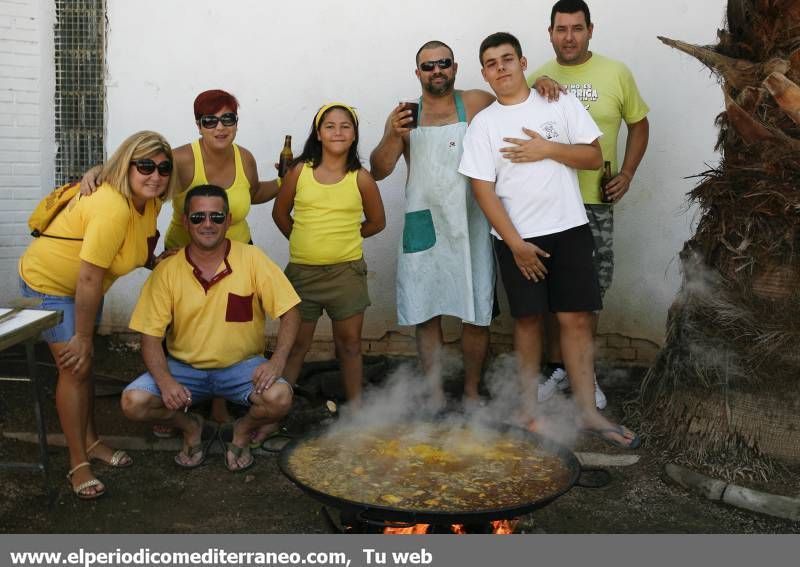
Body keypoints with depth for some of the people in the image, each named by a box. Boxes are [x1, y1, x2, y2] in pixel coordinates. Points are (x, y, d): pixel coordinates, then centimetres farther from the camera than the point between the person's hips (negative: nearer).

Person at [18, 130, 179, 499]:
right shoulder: (111, 207, -35)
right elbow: (89, 279, -32)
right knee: (74, 368, -9)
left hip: (84, 285, 9)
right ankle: (78, 465, 2)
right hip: (48, 283, -8)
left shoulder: (149, 200, -9)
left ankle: (91, 442, 31)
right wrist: (83, 337, -24)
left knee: (84, 365, 17)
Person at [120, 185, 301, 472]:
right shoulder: (167, 271, -6)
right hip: (184, 367, 2)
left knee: (279, 397, -30)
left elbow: (289, 313, -8)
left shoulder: (251, 259, -10)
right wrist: (165, 381, -24)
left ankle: (241, 431, 7)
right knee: (133, 402, -22)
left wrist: (277, 361, -24)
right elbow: (150, 336, -6)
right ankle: (191, 426, 11)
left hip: (241, 366, -1)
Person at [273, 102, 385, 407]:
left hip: (347, 271, 0)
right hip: (302, 270, 1)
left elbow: (377, 221, 9)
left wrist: (342, 237, 8)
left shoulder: (361, 178, -3)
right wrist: (307, 239, 10)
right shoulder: (300, 170, -1)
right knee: (296, 343, 10)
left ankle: (355, 408, 21)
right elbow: (280, 212, 11)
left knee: (349, 343, 9)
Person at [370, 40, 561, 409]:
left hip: (470, 227, -1)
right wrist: (393, 136, -18)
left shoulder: (476, 104, 1)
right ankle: (435, 395, 21)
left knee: (476, 315, 6)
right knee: (425, 316, 7)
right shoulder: (404, 115, 5)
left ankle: (471, 392, 23)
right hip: (423, 229, 1)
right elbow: (378, 171, 0)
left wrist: (538, 85, -11)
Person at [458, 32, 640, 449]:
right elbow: (483, 189, -5)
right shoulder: (483, 124, 1)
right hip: (517, 237, -1)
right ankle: (528, 409, 18)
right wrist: (516, 244, -11)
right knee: (528, 320, 5)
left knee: (577, 319, 1)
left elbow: (595, 157, 3)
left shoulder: (561, 103, 5)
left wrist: (548, 149, -13)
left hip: (569, 229, 1)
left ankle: (588, 412, 9)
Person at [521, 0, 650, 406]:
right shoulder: (537, 78, 2)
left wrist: (627, 173, -1)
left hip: (595, 202, 0)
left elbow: (639, 125, 10)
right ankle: (557, 368, 24)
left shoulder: (616, 74, 0)